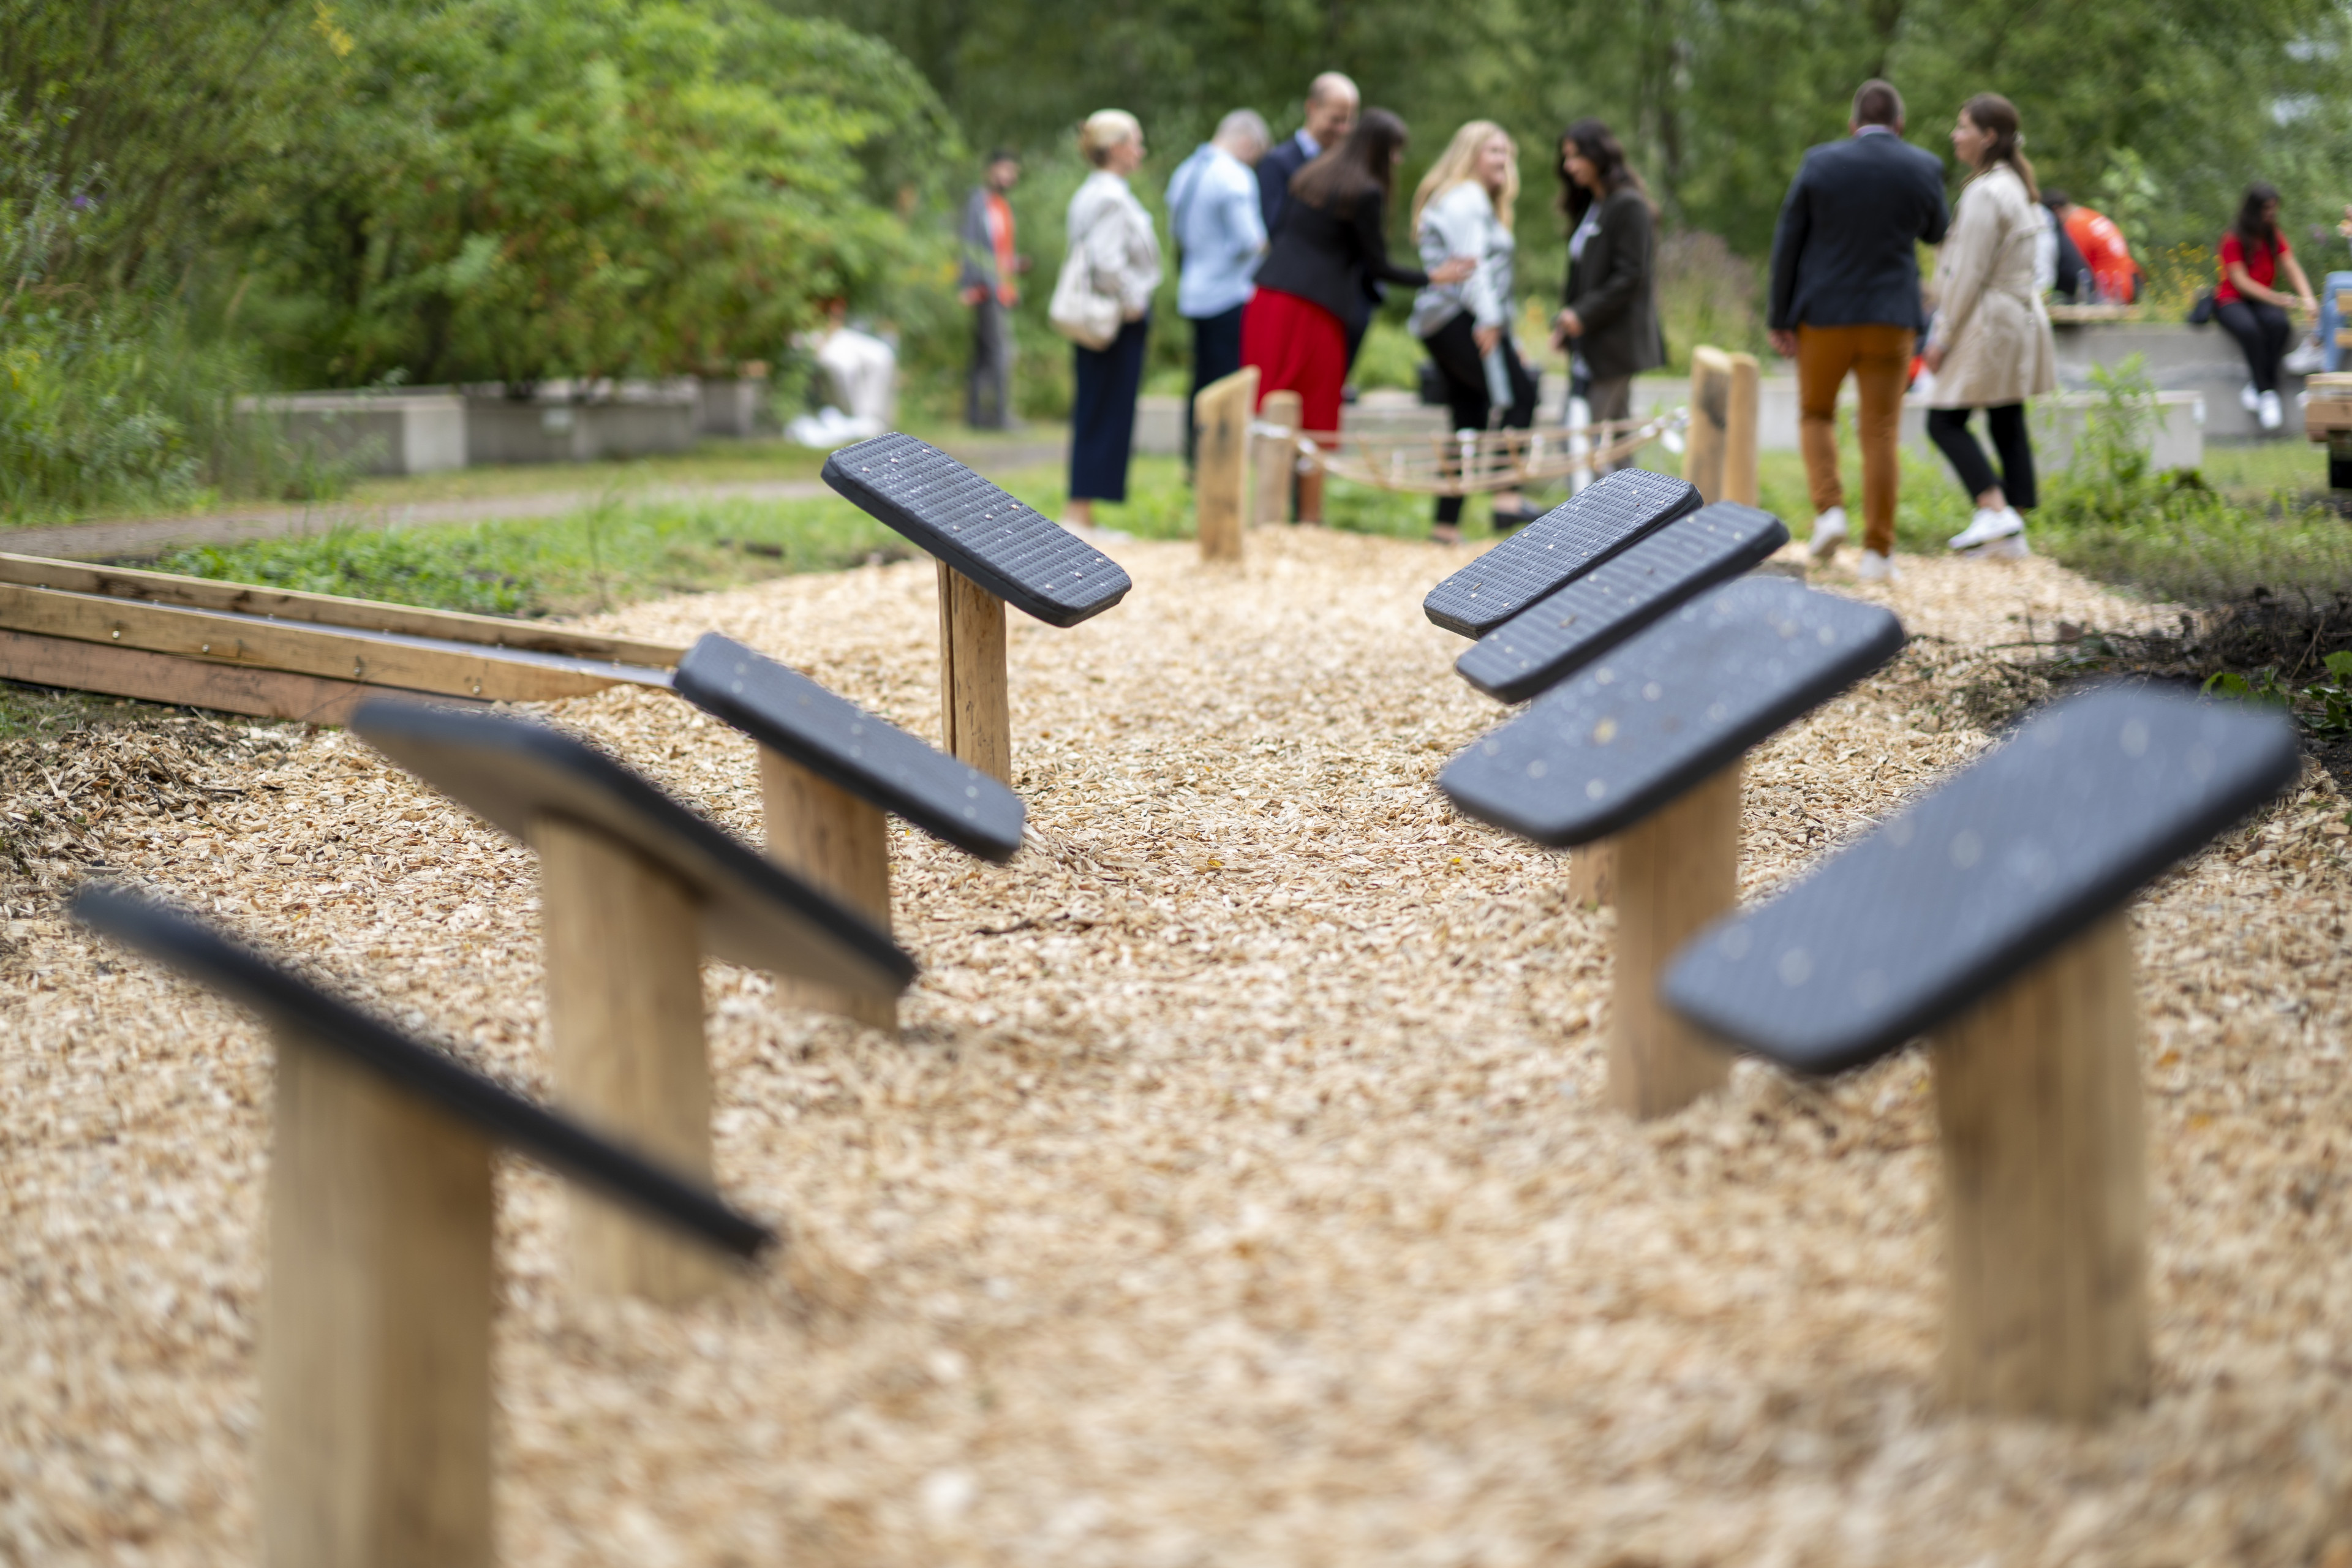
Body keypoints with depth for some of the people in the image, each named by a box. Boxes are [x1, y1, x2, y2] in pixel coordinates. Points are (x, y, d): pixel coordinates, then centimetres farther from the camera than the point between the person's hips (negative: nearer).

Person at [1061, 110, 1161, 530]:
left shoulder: (1088, 195, 14)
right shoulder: (1112, 197, -16)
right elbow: (1106, 260, -26)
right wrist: (1132, 303, -16)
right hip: (1118, 320, -10)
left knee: (1091, 413, 12)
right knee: (1109, 414, -5)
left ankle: (1081, 513, 16)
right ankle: (1079, 514, -4)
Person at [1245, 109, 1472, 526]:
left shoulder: (1312, 175, 15)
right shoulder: (1367, 193, -7)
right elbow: (1376, 266, -4)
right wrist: (1432, 278, 3)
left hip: (1268, 298, 7)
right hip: (1314, 308, -7)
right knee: (1315, 416, 1)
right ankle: (1309, 516, 3)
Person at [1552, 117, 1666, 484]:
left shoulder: (1628, 206, -10)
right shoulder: (1588, 208, 18)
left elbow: (1631, 276, -16)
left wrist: (1583, 315, -17)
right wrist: (1564, 320, 7)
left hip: (1615, 342, -9)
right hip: (1589, 344, 9)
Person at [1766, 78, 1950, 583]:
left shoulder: (1820, 162, -4)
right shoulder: (1923, 167, -2)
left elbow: (1787, 243, -3)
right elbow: (1936, 232, 15)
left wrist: (1781, 319, 2)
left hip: (1824, 314, 0)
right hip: (1891, 319, 0)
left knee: (1816, 413, 20)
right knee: (1880, 431, 5)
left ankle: (1828, 510, 0)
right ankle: (1878, 551, 3)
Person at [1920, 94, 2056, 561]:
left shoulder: (1985, 193, -17)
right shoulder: (2016, 185, 13)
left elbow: (1970, 274, -19)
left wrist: (1943, 337, -13)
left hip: (1987, 323, -10)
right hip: (2020, 316, 10)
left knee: (1945, 421, -4)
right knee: (2008, 426, 9)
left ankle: (1995, 509, -14)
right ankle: (2013, 533, 11)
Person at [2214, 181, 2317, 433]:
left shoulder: (2275, 237, 7)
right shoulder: (2233, 240, -8)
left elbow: (2292, 269, -1)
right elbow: (2241, 281, -15)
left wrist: (2307, 298, -21)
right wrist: (2276, 299, -26)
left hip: (2263, 301, 4)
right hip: (2231, 300, -4)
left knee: (2278, 324, -32)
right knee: (2249, 329, -37)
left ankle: (2256, 387, -26)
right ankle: (2267, 393, -30)